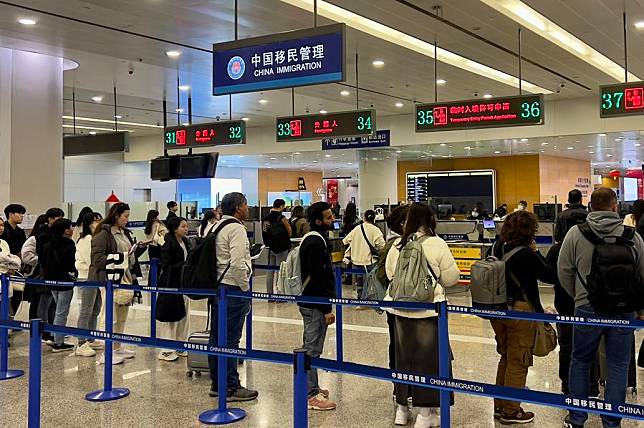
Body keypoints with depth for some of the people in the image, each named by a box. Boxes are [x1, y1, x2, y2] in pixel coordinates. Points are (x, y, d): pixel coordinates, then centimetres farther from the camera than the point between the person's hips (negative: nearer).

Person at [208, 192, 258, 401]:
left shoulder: (216, 227, 15)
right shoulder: (236, 228, -14)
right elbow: (237, 263, -23)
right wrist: (245, 288, -12)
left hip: (216, 288, 10)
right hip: (232, 290, -10)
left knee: (216, 337, 13)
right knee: (230, 340, -5)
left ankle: (217, 384, 22)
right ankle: (231, 388, 1)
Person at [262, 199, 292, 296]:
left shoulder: (266, 218, 4)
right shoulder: (281, 218, -14)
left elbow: (265, 233, 11)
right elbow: (290, 233, -8)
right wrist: (286, 223, 2)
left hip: (271, 247, 6)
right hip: (281, 248, -6)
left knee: (270, 271, 10)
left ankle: (269, 294, 14)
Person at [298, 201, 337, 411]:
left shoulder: (315, 239, 14)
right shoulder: (316, 243, -19)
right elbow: (317, 278, -23)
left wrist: (326, 305, 23)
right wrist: (326, 309, -21)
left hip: (311, 302, 11)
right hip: (315, 305, -11)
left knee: (311, 348, 18)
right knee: (312, 349, -4)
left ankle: (311, 388, 29)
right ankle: (311, 395, 3)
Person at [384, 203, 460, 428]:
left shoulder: (397, 245, 0)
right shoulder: (437, 244, -11)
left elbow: (390, 273, 12)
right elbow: (451, 278, -6)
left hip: (401, 309, 4)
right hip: (429, 308, -4)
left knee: (403, 355, 15)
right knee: (428, 357, 5)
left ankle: (402, 408, 26)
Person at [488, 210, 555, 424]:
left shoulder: (496, 247, 1)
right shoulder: (526, 254, -19)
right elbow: (550, 276, -11)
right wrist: (536, 251, -6)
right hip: (520, 310, -7)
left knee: (505, 357, 21)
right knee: (518, 362, 6)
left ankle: (499, 406, 29)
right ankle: (511, 412, 14)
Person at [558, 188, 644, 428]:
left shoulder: (576, 234, -5)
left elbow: (564, 272, -1)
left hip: (587, 309, 0)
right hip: (624, 310, 1)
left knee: (580, 363, 14)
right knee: (618, 366, 10)